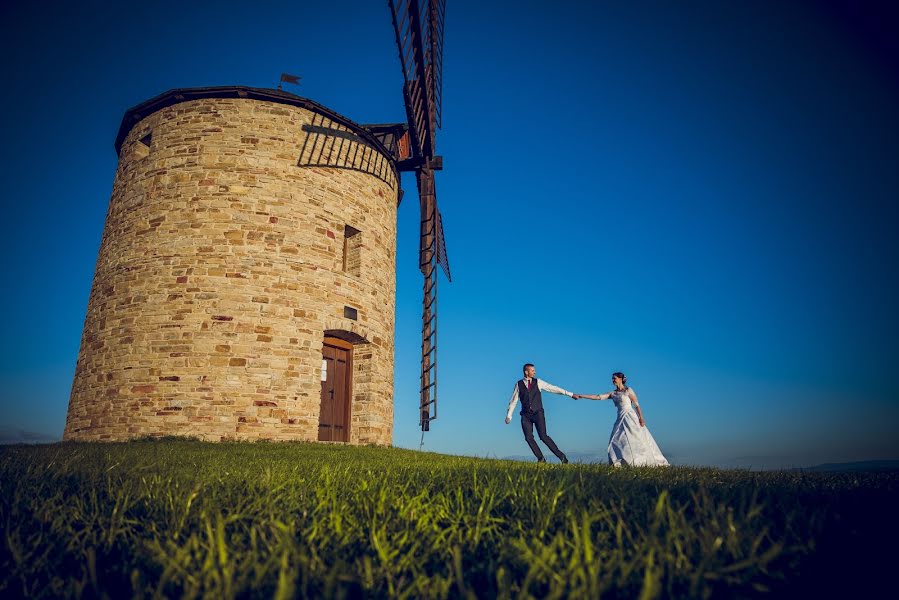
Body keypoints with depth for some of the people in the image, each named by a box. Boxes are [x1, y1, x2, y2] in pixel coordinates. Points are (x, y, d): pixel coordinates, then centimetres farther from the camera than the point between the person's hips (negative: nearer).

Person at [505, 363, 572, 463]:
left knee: (543, 436, -13)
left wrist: (570, 394, -4)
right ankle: (541, 459, 3)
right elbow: (513, 401, 8)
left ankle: (561, 456, -2)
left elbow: (554, 389, 1)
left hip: (538, 414, -2)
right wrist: (508, 416, 3)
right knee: (529, 438, -10)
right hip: (526, 415, 2)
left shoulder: (538, 382, 4)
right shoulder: (519, 384, 5)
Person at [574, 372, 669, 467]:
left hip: (630, 417, -6)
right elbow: (598, 397, 5)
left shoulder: (628, 390, -1)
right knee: (616, 442, -3)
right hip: (621, 419, 6)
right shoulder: (613, 394, 12)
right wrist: (580, 396, -1)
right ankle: (618, 463, -2)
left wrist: (641, 418, -14)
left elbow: (637, 405, -3)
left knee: (636, 440, -5)